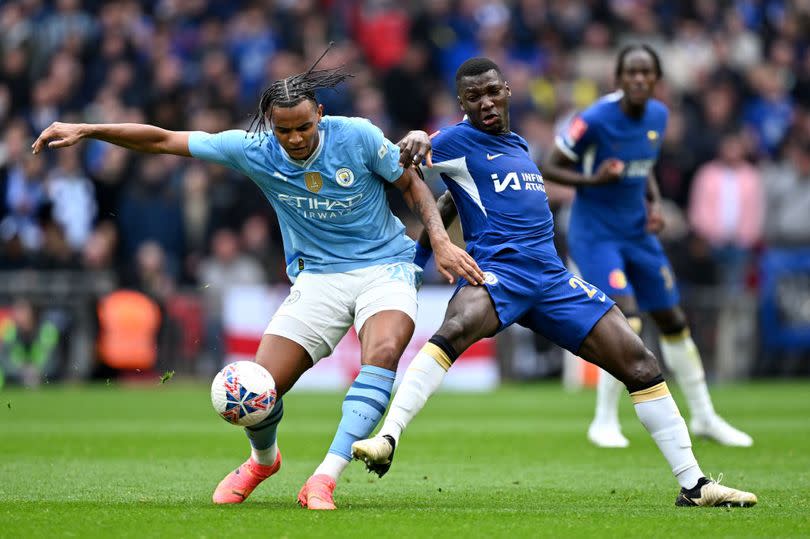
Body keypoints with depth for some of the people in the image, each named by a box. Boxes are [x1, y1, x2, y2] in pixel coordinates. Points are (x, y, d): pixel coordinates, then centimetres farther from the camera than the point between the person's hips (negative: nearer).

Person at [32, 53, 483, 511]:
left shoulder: (358, 136, -14)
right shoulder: (254, 150, -9)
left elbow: (412, 185, 2)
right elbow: (163, 140, -5)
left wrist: (441, 242, -10)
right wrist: (84, 131, -11)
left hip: (385, 265, -2)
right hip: (318, 278, 2)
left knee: (383, 352, -35)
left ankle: (324, 480, -35)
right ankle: (263, 459, 30)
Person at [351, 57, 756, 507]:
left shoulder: (520, 146, 24)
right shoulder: (457, 142, 2)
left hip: (553, 279, 7)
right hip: (498, 270, -7)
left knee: (640, 364, -1)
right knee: (455, 330, -40)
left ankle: (693, 484, 5)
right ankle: (386, 440, -44)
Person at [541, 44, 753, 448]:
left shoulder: (658, 116, 0)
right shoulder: (595, 120, -19)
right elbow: (550, 169, -11)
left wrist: (655, 202, 0)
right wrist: (593, 179, -27)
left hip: (637, 234, 7)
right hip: (595, 234, -7)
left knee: (674, 323, 13)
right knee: (627, 321, -21)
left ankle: (704, 417, 27)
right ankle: (604, 422, -6)